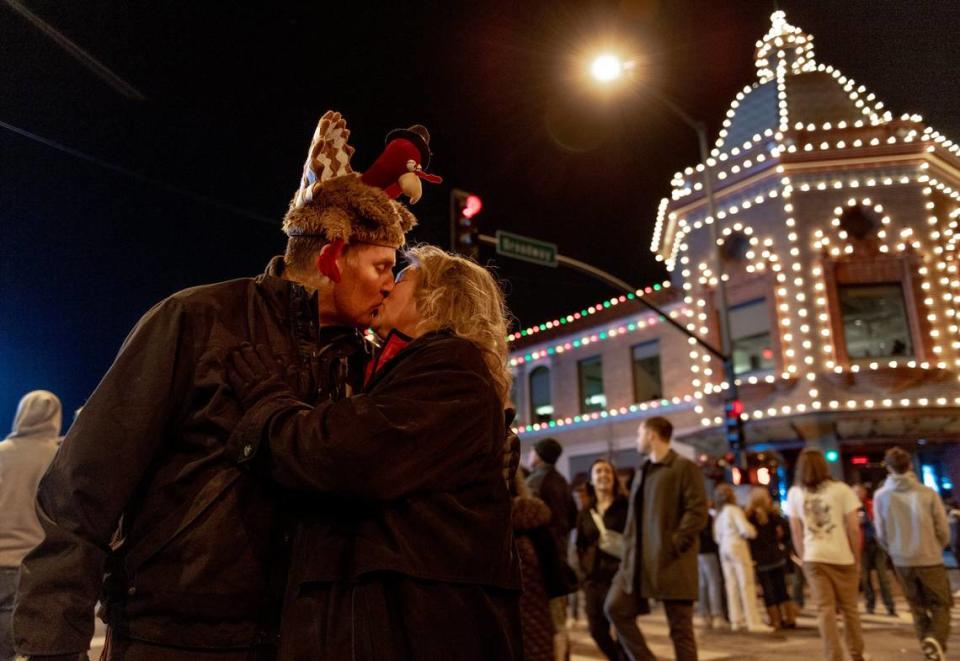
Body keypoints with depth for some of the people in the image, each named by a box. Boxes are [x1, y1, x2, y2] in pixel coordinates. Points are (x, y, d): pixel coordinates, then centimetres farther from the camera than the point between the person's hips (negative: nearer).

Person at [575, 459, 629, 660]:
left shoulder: (626, 506, 0)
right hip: (593, 578, 5)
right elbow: (580, 544, 18)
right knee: (597, 629, 5)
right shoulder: (586, 511, 13)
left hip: (619, 575, -5)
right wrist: (586, 565, 5)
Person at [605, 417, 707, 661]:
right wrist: (630, 547, 11)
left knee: (680, 628, 0)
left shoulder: (685, 467, -6)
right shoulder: (643, 471, 19)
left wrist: (673, 545, -18)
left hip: (672, 563, -8)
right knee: (615, 607, 0)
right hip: (638, 560, 8)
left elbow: (697, 512, -14)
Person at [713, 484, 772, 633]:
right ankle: (754, 622, -5)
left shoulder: (719, 514, 14)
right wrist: (753, 532, 2)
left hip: (724, 548, 8)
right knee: (747, 584, -5)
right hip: (737, 546, -7)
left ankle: (736, 620, 13)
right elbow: (745, 529, -17)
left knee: (732, 584, 9)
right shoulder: (734, 510, -9)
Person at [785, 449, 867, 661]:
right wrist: (857, 558, 4)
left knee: (825, 610, 3)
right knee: (849, 608, 14)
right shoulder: (842, 489, -2)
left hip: (813, 558, 1)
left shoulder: (794, 493, 4)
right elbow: (854, 528, -5)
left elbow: (796, 533, 4)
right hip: (842, 557, -1)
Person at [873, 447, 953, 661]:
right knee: (941, 605, 12)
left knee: (918, 608, 19)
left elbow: (881, 535, -2)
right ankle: (936, 639, -12)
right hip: (930, 560, -2)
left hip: (902, 562, 2)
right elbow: (943, 531, -4)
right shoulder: (928, 493, -11)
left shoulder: (881, 496, -7)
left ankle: (928, 643, 16)